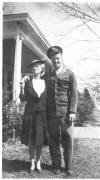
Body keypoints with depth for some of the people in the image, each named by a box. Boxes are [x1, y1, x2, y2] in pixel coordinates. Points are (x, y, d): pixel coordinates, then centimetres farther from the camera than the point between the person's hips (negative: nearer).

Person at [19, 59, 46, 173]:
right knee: (31, 139, 5)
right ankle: (32, 162, 21)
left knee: (40, 139, 6)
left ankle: (38, 162, 22)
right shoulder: (28, 81, 0)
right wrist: (22, 87, -15)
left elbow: (48, 98, 10)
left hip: (42, 113, 1)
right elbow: (23, 99, -2)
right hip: (30, 113, -1)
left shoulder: (45, 82, 5)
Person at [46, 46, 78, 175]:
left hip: (66, 114, -3)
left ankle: (68, 167, 19)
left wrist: (72, 112, -10)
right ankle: (56, 166, 22)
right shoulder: (48, 77, 15)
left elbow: (74, 94, -1)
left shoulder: (70, 74, 5)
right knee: (53, 141, 8)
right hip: (51, 114, 3)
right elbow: (47, 96, 15)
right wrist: (46, 113, 9)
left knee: (68, 141, 4)